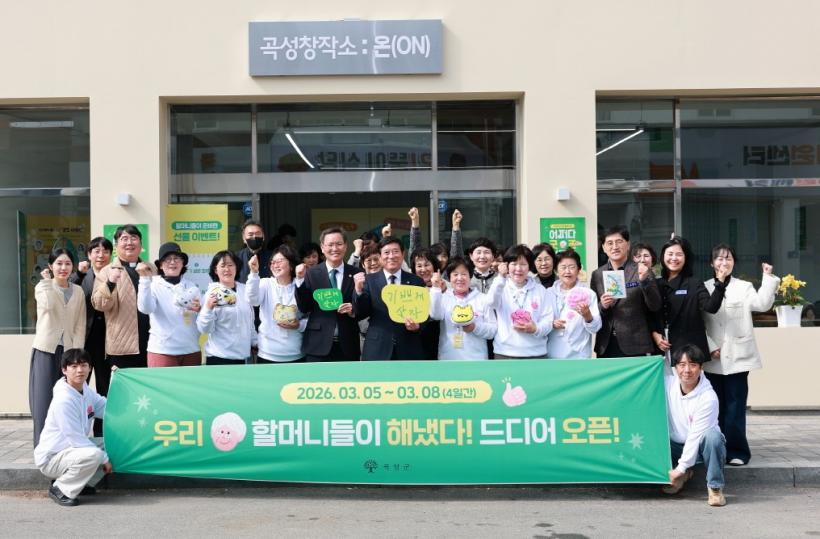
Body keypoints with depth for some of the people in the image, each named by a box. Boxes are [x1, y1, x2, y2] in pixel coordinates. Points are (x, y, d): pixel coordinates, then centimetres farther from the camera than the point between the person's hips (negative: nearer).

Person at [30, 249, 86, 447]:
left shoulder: (78, 291, 10)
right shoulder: (42, 287, 2)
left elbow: (80, 326, 7)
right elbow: (48, 305, -22)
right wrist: (47, 280, -9)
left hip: (68, 351, 2)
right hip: (46, 351, -2)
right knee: (44, 400, -3)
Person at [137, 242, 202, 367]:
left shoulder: (192, 287, 9)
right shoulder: (154, 285, 0)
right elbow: (145, 308, -19)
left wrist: (199, 310, -10)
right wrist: (145, 279, -25)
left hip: (191, 351, 3)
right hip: (162, 351, -3)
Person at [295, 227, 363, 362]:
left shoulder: (357, 273, 3)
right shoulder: (311, 273, 1)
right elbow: (303, 308, -4)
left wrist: (354, 311, -14)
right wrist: (300, 280, -14)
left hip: (348, 346, 1)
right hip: (318, 346, -1)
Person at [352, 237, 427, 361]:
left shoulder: (416, 282, 5)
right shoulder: (369, 280, 3)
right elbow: (361, 313, -2)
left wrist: (418, 326, -15)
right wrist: (359, 290, -18)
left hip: (409, 350, 1)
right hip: (376, 350, -1)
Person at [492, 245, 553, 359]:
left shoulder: (540, 290, 6)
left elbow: (548, 320, 0)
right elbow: (492, 302, -19)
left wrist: (536, 329, -20)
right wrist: (501, 277, -27)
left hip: (535, 354, 1)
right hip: (505, 353, -1)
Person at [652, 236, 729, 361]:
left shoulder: (695, 284, 2)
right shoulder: (656, 284, 12)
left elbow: (711, 307, -13)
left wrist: (720, 281, -23)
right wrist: (654, 333, -1)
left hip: (689, 349, -3)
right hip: (661, 349, 3)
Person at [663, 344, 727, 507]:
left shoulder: (708, 397, -24)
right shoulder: (669, 380, -12)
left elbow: (696, 435, -23)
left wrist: (680, 468, -22)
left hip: (698, 446, -5)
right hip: (676, 444, 5)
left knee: (711, 436, -38)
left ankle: (715, 487, -16)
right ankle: (683, 475, 7)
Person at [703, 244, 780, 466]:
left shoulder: (744, 287, 8)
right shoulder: (704, 288, 8)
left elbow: (762, 304, -10)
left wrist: (769, 278, -14)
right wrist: (710, 347, -7)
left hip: (737, 356, -1)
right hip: (713, 358, 1)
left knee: (735, 406, -2)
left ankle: (736, 451, 5)